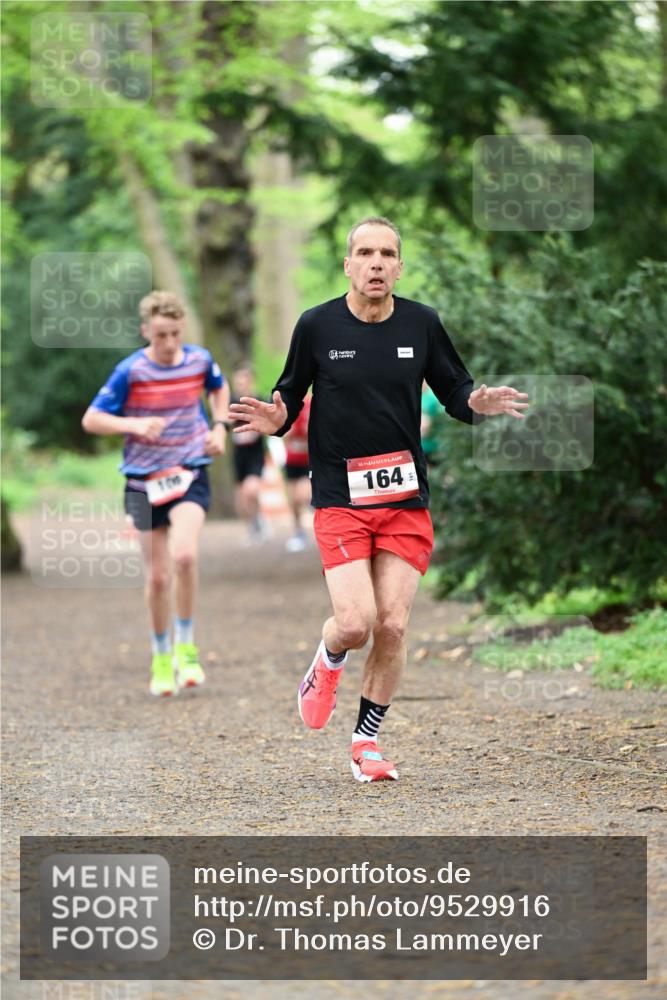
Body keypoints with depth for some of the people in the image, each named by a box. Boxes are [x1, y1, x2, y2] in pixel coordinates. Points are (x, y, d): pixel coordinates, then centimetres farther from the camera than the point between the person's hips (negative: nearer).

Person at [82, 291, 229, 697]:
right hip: (146, 481, 0)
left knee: (185, 554, -24)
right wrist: (135, 425, -21)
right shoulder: (131, 371, -10)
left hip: (191, 474, 1)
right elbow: (91, 419, -7)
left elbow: (220, 388, 23)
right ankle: (162, 658, 24)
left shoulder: (200, 359, -1)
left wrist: (220, 427, 8)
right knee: (158, 575, 4)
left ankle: (186, 646, -7)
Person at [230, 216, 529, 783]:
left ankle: (366, 742, 15)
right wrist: (276, 419, -16)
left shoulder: (421, 324, 2)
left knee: (393, 626, -2)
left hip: (406, 499, 2)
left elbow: (454, 391, 11)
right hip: (340, 498, -2)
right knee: (355, 624, -15)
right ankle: (328, 664, 22)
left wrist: (477, 403, -12)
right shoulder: (317, 326, -3)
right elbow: (291, 394, 7)